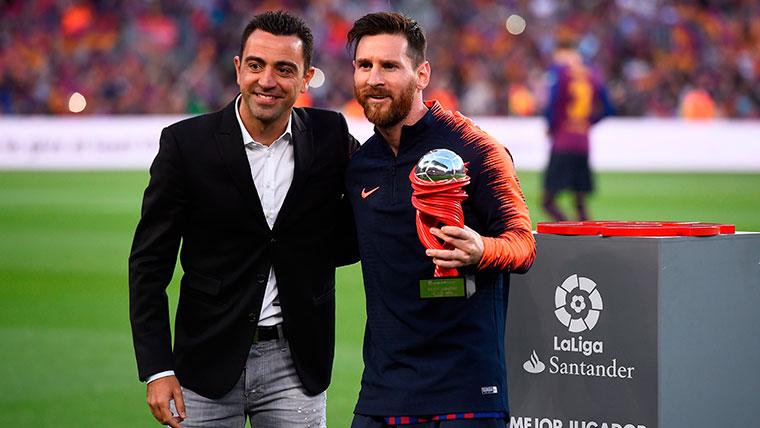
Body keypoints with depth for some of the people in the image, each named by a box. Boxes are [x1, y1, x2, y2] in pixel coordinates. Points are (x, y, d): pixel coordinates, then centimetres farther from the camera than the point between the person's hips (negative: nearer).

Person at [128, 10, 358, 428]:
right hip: (210, 361, -1)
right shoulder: (186, 143, -5)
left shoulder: (331, 138, 0)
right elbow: (149, 262, -3)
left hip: (296, 363, 1)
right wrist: (157, 369, -9)